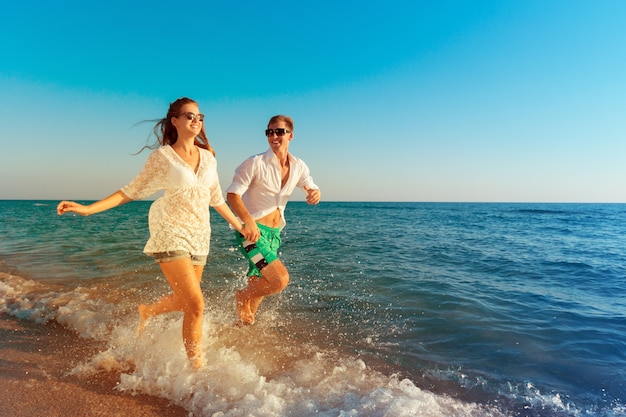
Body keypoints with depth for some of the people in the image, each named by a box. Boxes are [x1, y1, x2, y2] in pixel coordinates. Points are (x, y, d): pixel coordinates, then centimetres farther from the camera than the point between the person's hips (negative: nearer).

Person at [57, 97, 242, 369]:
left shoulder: (207, 156, 8)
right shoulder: (161, 156, -4)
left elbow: (216, 198, 17)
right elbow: (132, 190, 0)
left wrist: (239, 226, 21)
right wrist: (88, 208, -8)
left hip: (199, 237, 6)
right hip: (170, 235, -5)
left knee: (181, 301, 16)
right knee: (195, 305, -12)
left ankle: (147, 311, 49)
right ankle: (197, 367, 6)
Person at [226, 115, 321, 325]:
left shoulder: (298, 167, 4)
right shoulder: (255, 163, -13)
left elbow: (311, 187, 17)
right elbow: (232, 194, -17)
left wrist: (315, 193, -10)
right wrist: (249, 221, -34)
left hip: (274, 233, 6)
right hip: (251, 230, -6)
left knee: (260, 286, 17)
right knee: (280, 279, -18)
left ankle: (244, 320, 40)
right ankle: (242, 297, 10)